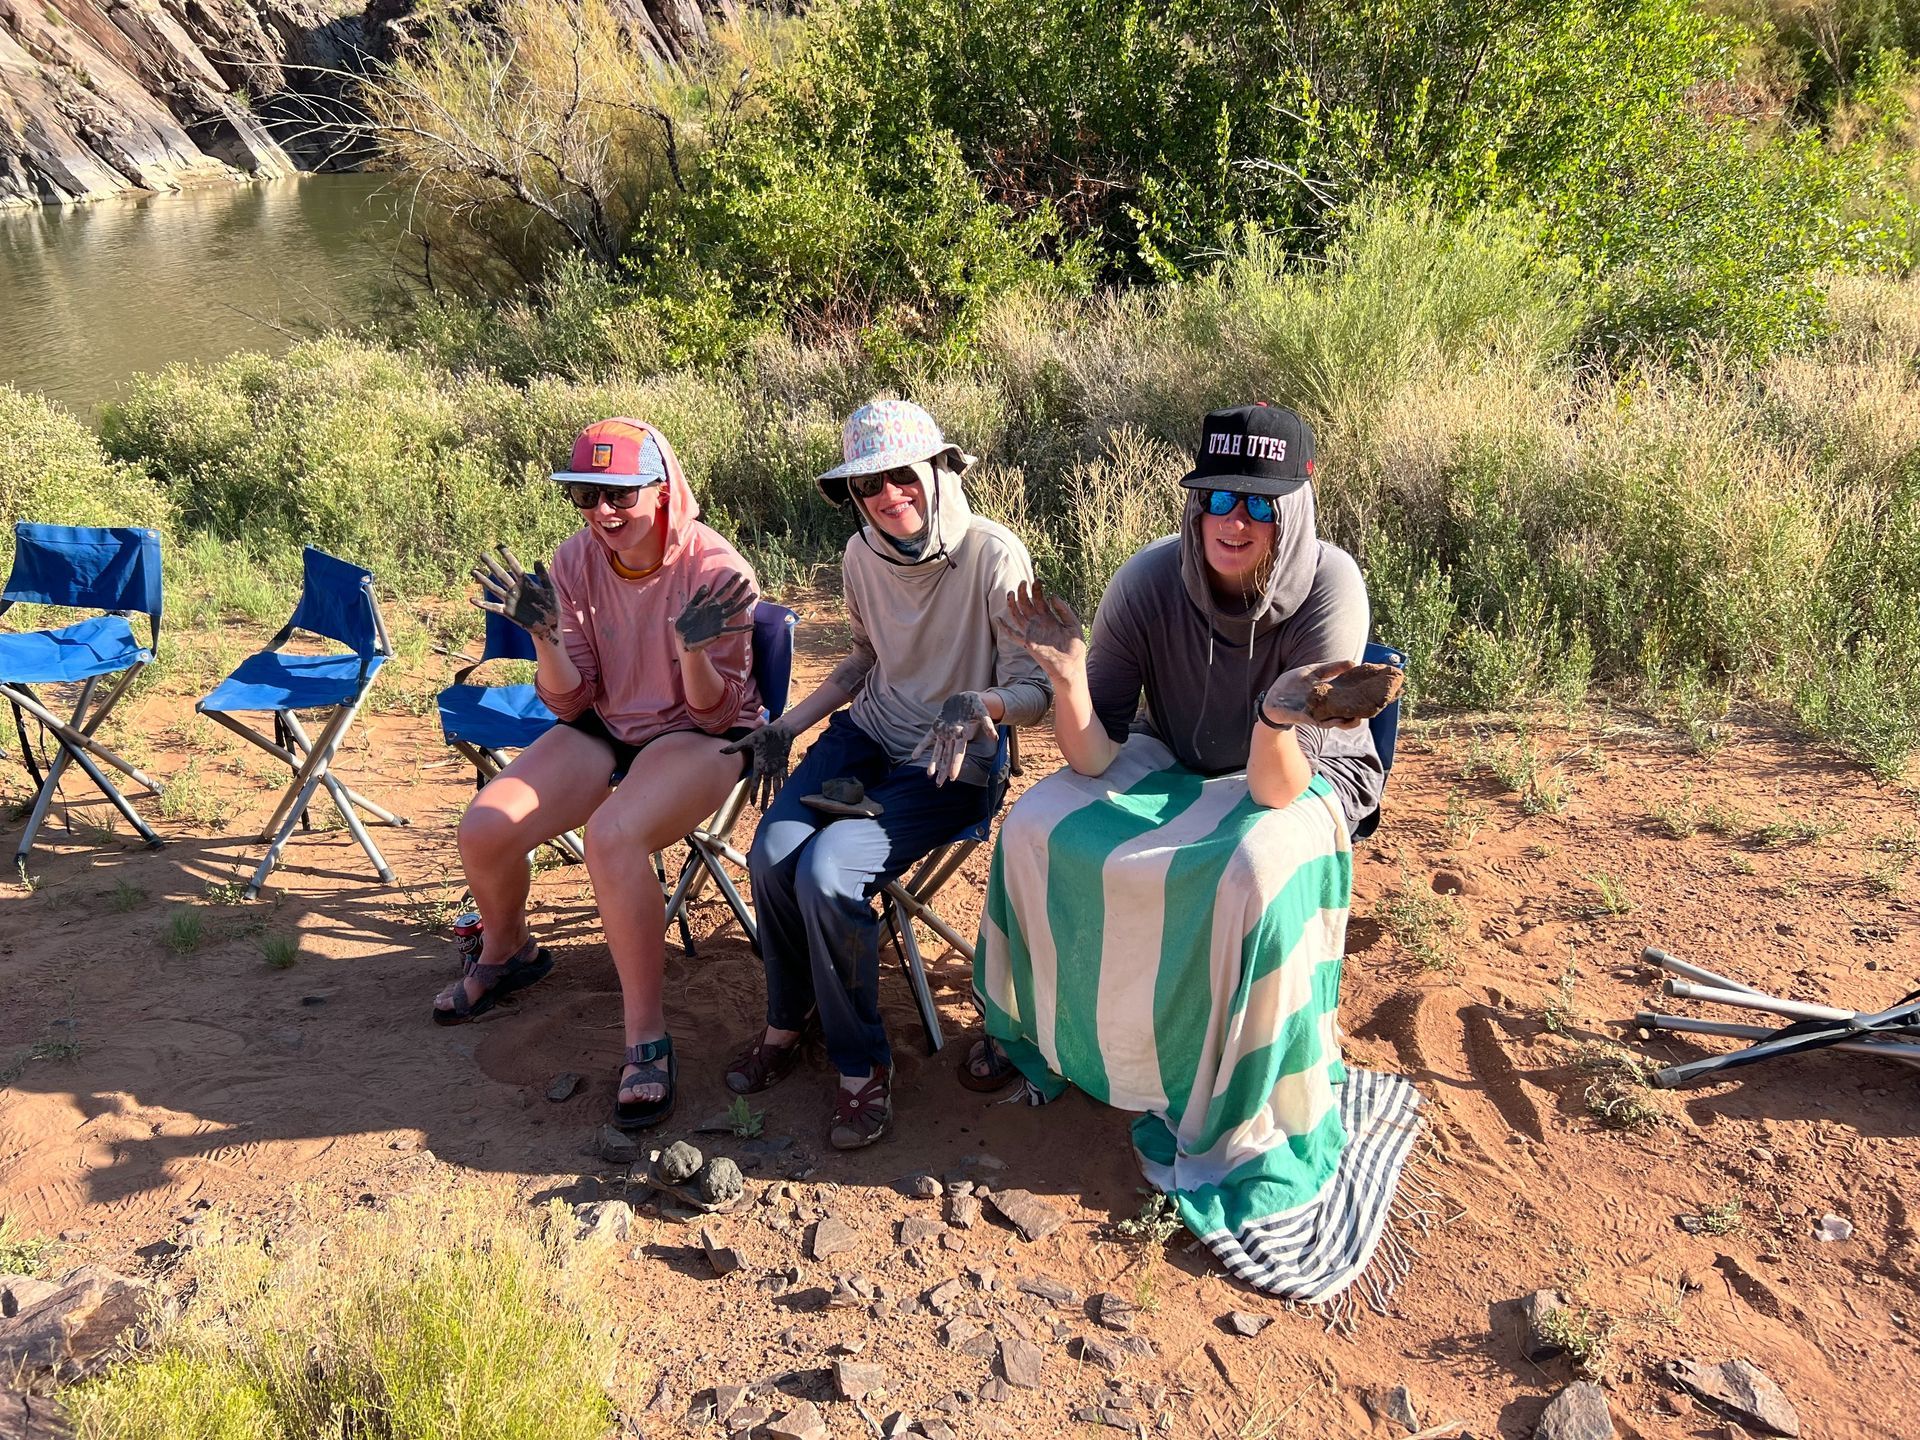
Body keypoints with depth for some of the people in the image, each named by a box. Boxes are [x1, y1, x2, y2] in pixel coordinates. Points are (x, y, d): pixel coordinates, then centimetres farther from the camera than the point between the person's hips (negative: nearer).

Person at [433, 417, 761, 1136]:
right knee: (482, 831, -15)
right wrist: (543, 632, -23)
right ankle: (508, 951, 20)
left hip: (696, 737, -5)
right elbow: (570, 702, -3)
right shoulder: (577, 560, -5)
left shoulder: (716, 570, -18)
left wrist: (697, 647, -34)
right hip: (604, 728, 5)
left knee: (612, 837, -36)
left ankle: (647, 1040, -23)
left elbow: (715, 713, -14)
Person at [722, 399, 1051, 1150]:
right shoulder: (862, 555, 2)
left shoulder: (993, 556, -17)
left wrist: (977, 706, -36)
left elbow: (1035, 687, -14)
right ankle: (789, 1020, 9)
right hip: (868, 737, 6)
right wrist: (785, 727, 10)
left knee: (826, 871, -27)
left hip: (950, 769, -5)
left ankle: (861, 1062, -4)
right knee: (772, 853, -20)